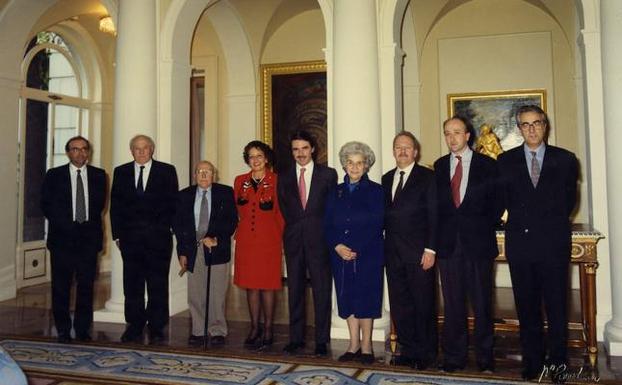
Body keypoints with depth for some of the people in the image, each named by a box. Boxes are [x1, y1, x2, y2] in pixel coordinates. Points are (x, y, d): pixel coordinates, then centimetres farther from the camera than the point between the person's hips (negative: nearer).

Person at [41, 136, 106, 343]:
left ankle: (83, 329, 15)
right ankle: (63, 330, 15)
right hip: (62, 237, -1)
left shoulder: (98, 175, 9)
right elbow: (46, 205, 2)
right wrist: (66, 225, -4)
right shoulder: (54, 175, 5)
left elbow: (100, 204, 10)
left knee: (86, 285, 5)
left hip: (89, 238, 1)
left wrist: (88, 223, 0)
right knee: (61, 286, 4)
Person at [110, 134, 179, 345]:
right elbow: (115, 205, 10)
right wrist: (117, 234, 3)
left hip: (158, 237, -2)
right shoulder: (121, 172, 12)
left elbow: (172, 203, 2)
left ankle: (156, 328, 11)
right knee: (132, 284, 7)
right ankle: (134, 327, 17)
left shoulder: (167, 171, 4)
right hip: (130, 237, 2)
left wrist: (163, 228, -5)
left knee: (158, 284, 2)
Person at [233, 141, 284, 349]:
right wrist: (241, 230, 13)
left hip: (268, 240, -4)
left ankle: (268, 330, 12)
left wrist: (281, 240, -1)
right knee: (250, 285, 8)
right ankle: (254, 328, 19)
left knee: (267, 285, 1)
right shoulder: (240, 181, 8)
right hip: (246, 240, 4)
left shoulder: (276, 181, -4)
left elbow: (281, 213, -1)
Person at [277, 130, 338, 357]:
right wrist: (295, 227, 7)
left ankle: (322, 341, 9)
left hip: (319, 239, -2)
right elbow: (284, 208, 15)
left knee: (322, 291, 1)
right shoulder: (285, 178, 11)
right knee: (295, 291, 7)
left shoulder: (328, 174, 3)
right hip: (294, 240, 3)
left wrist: (325, 232, 1)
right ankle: (296, 340, 15)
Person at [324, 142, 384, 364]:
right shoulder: (336, 193, 12)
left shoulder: (375, 191, 0)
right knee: (347, 299, 7)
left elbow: (376, 225, -8)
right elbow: (327, 225, 7)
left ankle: (366, 346, 11)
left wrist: (356, 250, -14)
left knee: (365, 298, -1)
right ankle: (354, 345, 18)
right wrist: (337, 246, -10)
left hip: (367, 255, -4)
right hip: (340, 255, 4)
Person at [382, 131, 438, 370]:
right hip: (393, 253, 5)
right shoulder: (387, 179, 14)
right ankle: (408, 350, 21)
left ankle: (426, 353, 16)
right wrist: (382, 247, 6)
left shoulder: (427, 177, -2)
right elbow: (384, 215, 13)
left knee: (424, 304, 3)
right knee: (399, 305, 10)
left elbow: (434, 215, -7)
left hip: (419, 253, -5)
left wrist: (430, 250, -13)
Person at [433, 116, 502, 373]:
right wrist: (440, 231, 1)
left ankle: (485, 358, 16)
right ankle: (454, 357, 16)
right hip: (448, 243, 2)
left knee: (482, 304, 4)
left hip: (478, 243, -2)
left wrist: (486, 226, -3)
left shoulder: (487, 165, 3)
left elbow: (497, 201, 5)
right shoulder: (439, 166, 11)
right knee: (452, 304, 7)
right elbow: (436, 202, 12)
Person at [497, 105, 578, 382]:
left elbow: (570, 198, 11)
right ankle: (532, 362, 18)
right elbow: (504, 199, 11)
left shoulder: (565, 159, 5)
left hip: (554, 243, -1)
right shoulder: (506, 161, 7)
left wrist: (552, 223, 9)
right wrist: (521, 221, 7)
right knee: (527, 307, 8)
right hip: (520, 242, 1)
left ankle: (558, 364, 17)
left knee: (557, 307, 3)